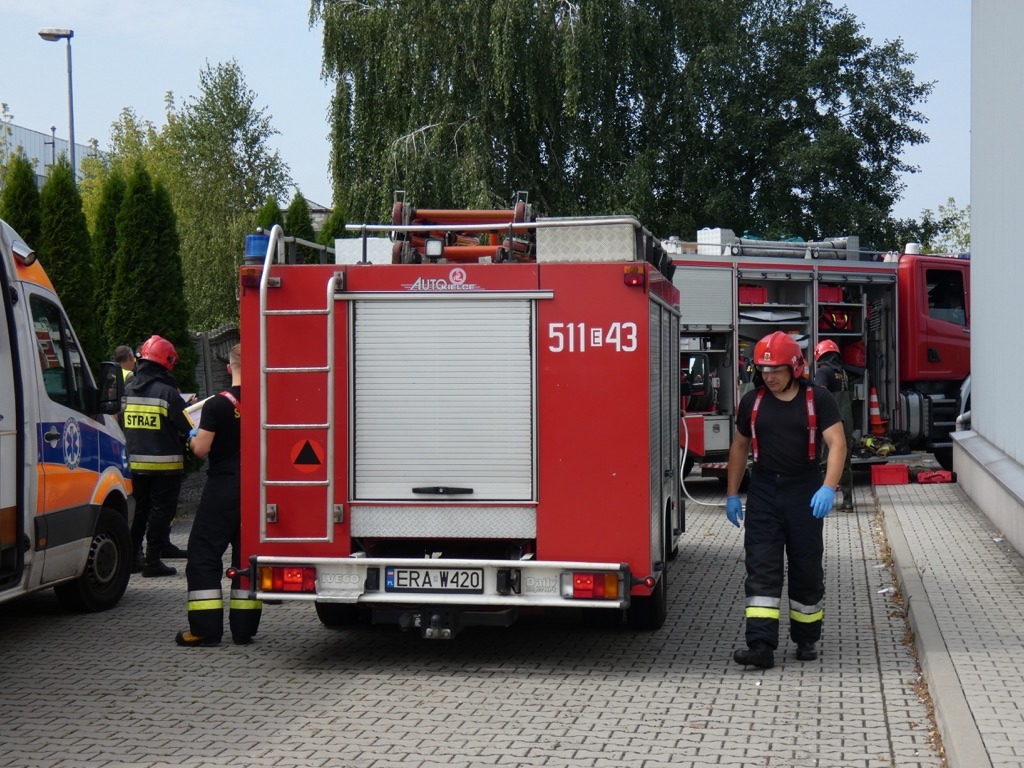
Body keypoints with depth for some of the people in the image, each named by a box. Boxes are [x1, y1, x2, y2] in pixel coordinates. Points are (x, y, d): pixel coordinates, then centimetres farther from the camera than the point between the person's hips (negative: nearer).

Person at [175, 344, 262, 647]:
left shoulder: (218, 404, -12)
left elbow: (201, 449, -13)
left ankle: (205, 628, -2)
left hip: (223, 488, -4)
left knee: (203, 553, 3)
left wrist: (194, 437, 8)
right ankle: (243, 628, 12)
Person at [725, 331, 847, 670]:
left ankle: (807, 639, 22)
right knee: (761, 568, -7)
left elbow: (837, 443, -12)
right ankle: (761, 645, -11)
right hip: (763, 492, 2)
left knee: (806, 568, 7)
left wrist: (828, 488, -26)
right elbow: (740, 446, 14)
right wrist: (732, 494, 11)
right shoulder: (753, 401, 6)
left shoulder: (817, 399, -4)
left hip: (805, 492, -2)